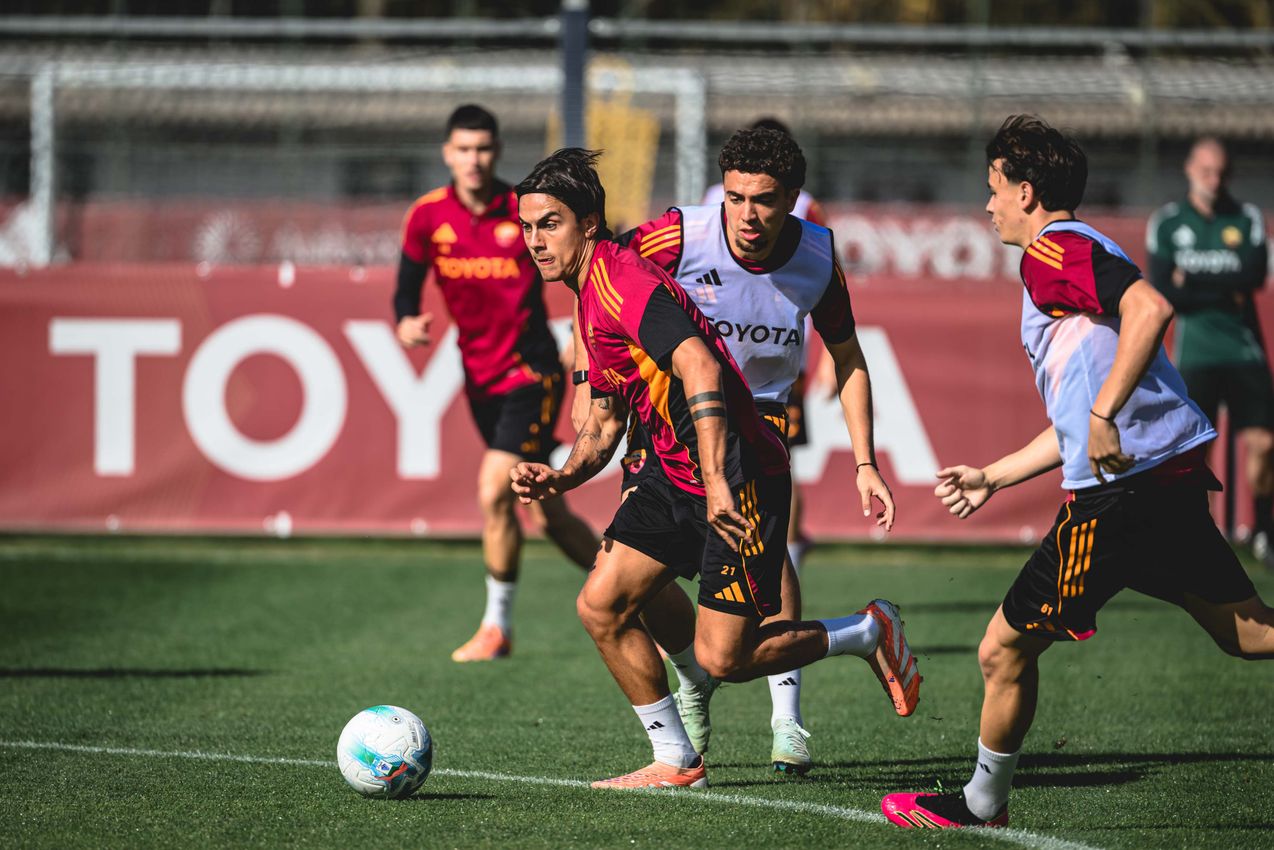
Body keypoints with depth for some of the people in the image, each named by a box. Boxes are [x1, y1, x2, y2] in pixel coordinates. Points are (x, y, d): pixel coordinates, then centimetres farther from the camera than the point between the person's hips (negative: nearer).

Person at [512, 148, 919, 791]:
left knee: (721, 658, -8)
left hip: (741, 479, -10)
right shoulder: (589, 301, 15)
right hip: (677, 479, 10)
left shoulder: (619, 278, -18)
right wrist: (561, 478, 2)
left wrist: (717, 485, -37)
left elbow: (699, 367, -31)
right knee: (599, 606, 1)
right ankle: (676, 761, 11)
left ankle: (869, 633, 13)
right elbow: (605, 419, 23)